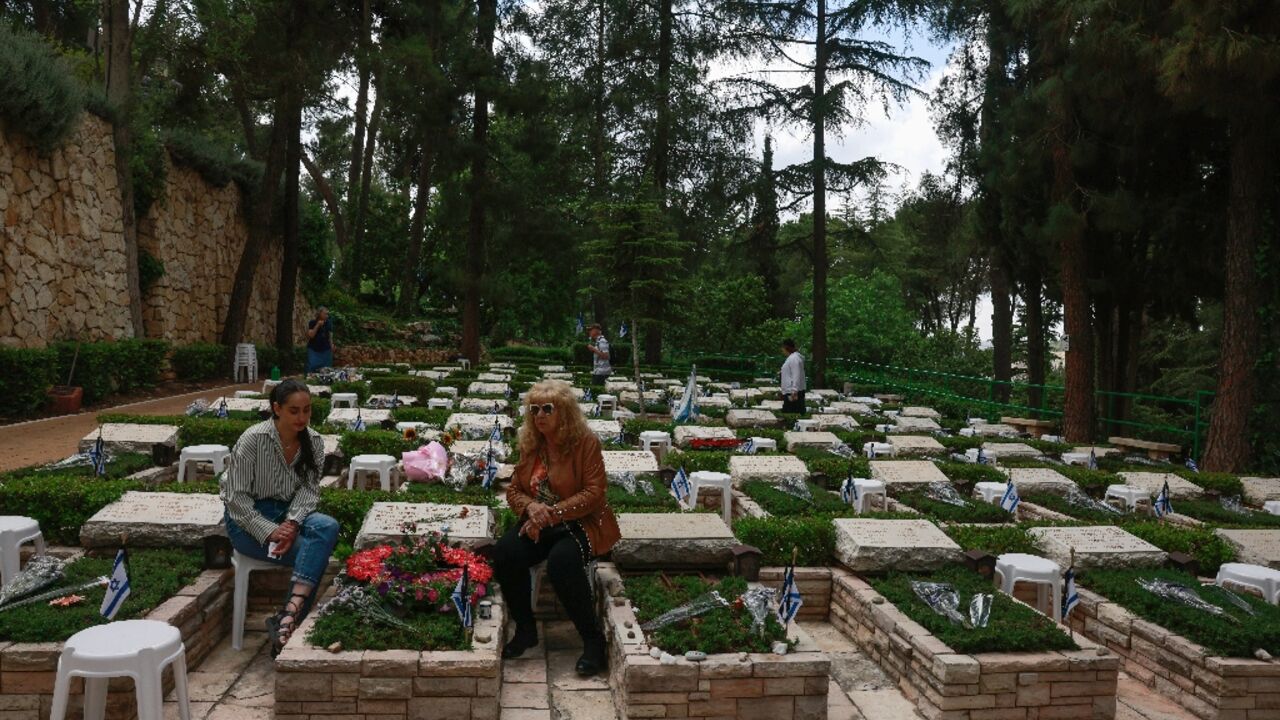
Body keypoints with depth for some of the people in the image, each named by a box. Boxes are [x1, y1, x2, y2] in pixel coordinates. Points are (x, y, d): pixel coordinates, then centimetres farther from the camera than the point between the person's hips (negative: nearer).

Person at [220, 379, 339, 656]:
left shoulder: (314, 441, -4)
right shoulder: (253, 439, -18)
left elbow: (309, 488, -2)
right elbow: (236, 497, -16)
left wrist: (292, 522, -21)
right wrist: (269, 531, -24)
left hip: (289, 511, 5)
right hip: (248, 518, -5)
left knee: (328, 527, -29)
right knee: (315, 553, -26)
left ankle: (289, 615, -35)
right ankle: (289, 621, -18)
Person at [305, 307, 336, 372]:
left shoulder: (329, 323, 3)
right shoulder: (312, 323, -5)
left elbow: (330, 336, 9)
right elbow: (310, 335, -14)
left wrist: (332, 345, -8)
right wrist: (317, 325, -19)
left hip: (326, 350, 3)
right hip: (314, 350, -3)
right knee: (312, 368, -7)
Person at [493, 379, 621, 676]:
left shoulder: (586, 441, -10)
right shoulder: (530, 443, 7)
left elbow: (593, 493, -15)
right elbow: (514, 490, 9)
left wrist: (553, 513, -23)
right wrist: (531, 507, -14)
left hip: (580, 522, -5)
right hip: (539, 523, 5)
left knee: (561, 562, -36)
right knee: (504, 553, -23)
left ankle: (593, 640, -18)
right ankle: (525, 629, -3)